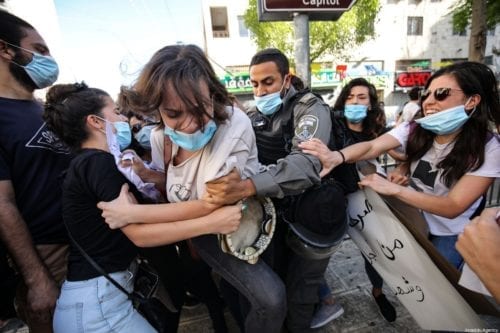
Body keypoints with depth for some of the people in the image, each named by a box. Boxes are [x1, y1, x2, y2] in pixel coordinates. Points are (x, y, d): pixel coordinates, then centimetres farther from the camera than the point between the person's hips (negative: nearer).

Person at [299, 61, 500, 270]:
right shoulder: (415, 129, -16)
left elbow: (453, 207, -27)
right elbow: (372, 146, -30)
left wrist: (393, 189, -37)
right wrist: (337, 156, -51)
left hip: (449, 235, -2)